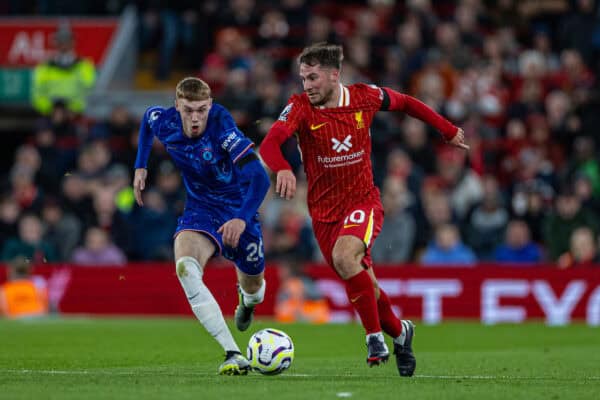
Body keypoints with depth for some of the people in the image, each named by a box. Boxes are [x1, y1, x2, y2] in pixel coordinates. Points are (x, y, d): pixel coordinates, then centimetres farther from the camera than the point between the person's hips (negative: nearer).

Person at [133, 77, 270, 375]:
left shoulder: (221, 125, -30)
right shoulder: (164, 122, -15)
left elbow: (259, 177, -37)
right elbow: (147, 118, 14)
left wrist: (243, 218, -50)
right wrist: (140, 166, 9)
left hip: (237, 212, -2)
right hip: (200, 209, 2)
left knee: (253, 286, 15)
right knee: (185, 267, -30)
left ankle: (248, 299, 61)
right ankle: (233, 355, -34)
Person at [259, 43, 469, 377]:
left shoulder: (366, 97, -7)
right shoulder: (300, 108, -12)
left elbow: (406, 103, 13)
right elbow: (270, 143, -28)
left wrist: (449, 131, 19)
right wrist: (283, 169, -50)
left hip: (363, 201, -2)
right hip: (324, 211, 2)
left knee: (344, 256, -31)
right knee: (365, 288, 7)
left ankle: (376, 336, -18)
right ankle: (399, 332, 36)